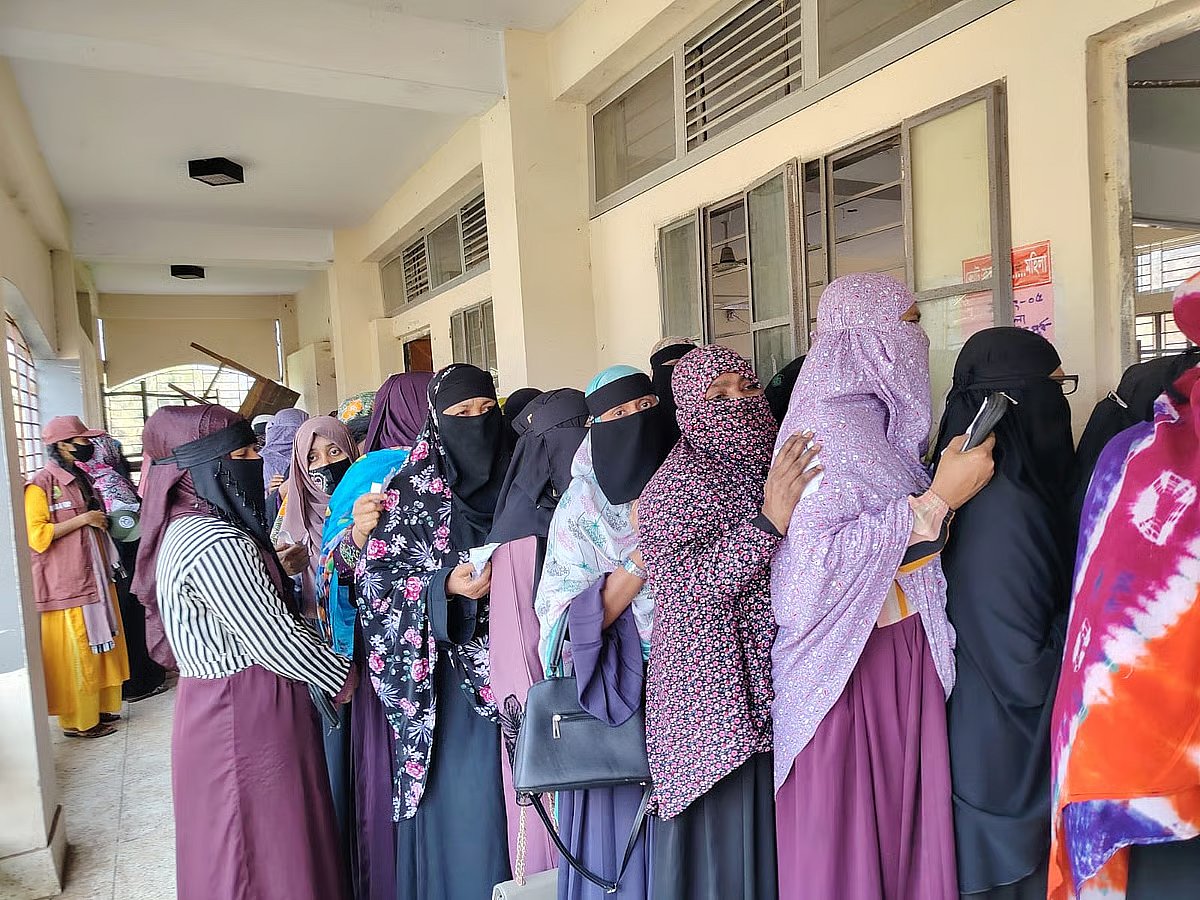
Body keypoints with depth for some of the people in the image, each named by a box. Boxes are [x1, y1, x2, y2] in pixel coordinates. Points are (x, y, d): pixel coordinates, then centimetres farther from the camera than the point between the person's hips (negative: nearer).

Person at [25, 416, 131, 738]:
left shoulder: (81, 478, 13)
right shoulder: (40, 485, -12)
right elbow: (36, 536, -20)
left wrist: (101, 518, 11)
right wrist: (83, 519, -19)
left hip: (95, 578, 8)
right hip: (66, 585, -8)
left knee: (102, 647, 14)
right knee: (75, 654, 2)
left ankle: (102, 707, 27)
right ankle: (78, 720, 14)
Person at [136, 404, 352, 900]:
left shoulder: (185, 528, 7)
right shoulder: (216, 544, -25)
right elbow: (275, 639, -22)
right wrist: (342, 677, -8)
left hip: (217, 706, 9)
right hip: (246, 718, -9)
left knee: (235, 850, 24)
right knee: (267, 850, 7)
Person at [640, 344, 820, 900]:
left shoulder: (779, 468, 7)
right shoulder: (676, 485, -11)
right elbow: (685, 588, -23)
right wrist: (770, 519, -30)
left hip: (776, 696, 6)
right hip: (716, 705, -6)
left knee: (773, 839, 16)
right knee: (724, 846, 5)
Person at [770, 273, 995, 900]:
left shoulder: (883, 422, 11)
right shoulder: (826, 422, -15)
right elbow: (815, 557, -27)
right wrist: (938, 500, -22)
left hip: (910, 655, 8)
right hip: (850, 663, -8)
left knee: (910, 820, 12)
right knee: (848, 835, 4)